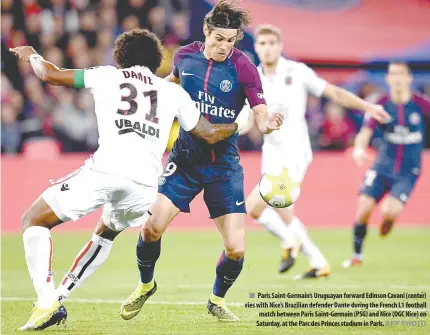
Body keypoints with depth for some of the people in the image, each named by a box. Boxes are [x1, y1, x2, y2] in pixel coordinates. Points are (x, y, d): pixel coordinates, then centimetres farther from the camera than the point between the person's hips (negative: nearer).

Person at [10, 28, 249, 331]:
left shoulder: (106, 76, 17)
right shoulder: (174, 92, 22)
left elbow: (49, 74, 21)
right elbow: (210, 134, 26)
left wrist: (31, 55, 42)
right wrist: (241, 125, 45)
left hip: (105, 170, -4)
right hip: (146, 183, 4)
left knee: (34, 220, 10)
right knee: (106, 233, 35)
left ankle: (47, 302, -7)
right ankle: (60, 296, 26)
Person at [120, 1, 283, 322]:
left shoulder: (243, 67, -12)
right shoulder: (185, 56, -4)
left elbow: (261, 116, -19)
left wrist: (268, 124, -39)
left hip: (224, 163, -1)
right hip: (185, 159, 2)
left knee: (236, 248, -9)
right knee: (152, 226, -14)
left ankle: (217, 299, 23)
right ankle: (145, 285, 17)